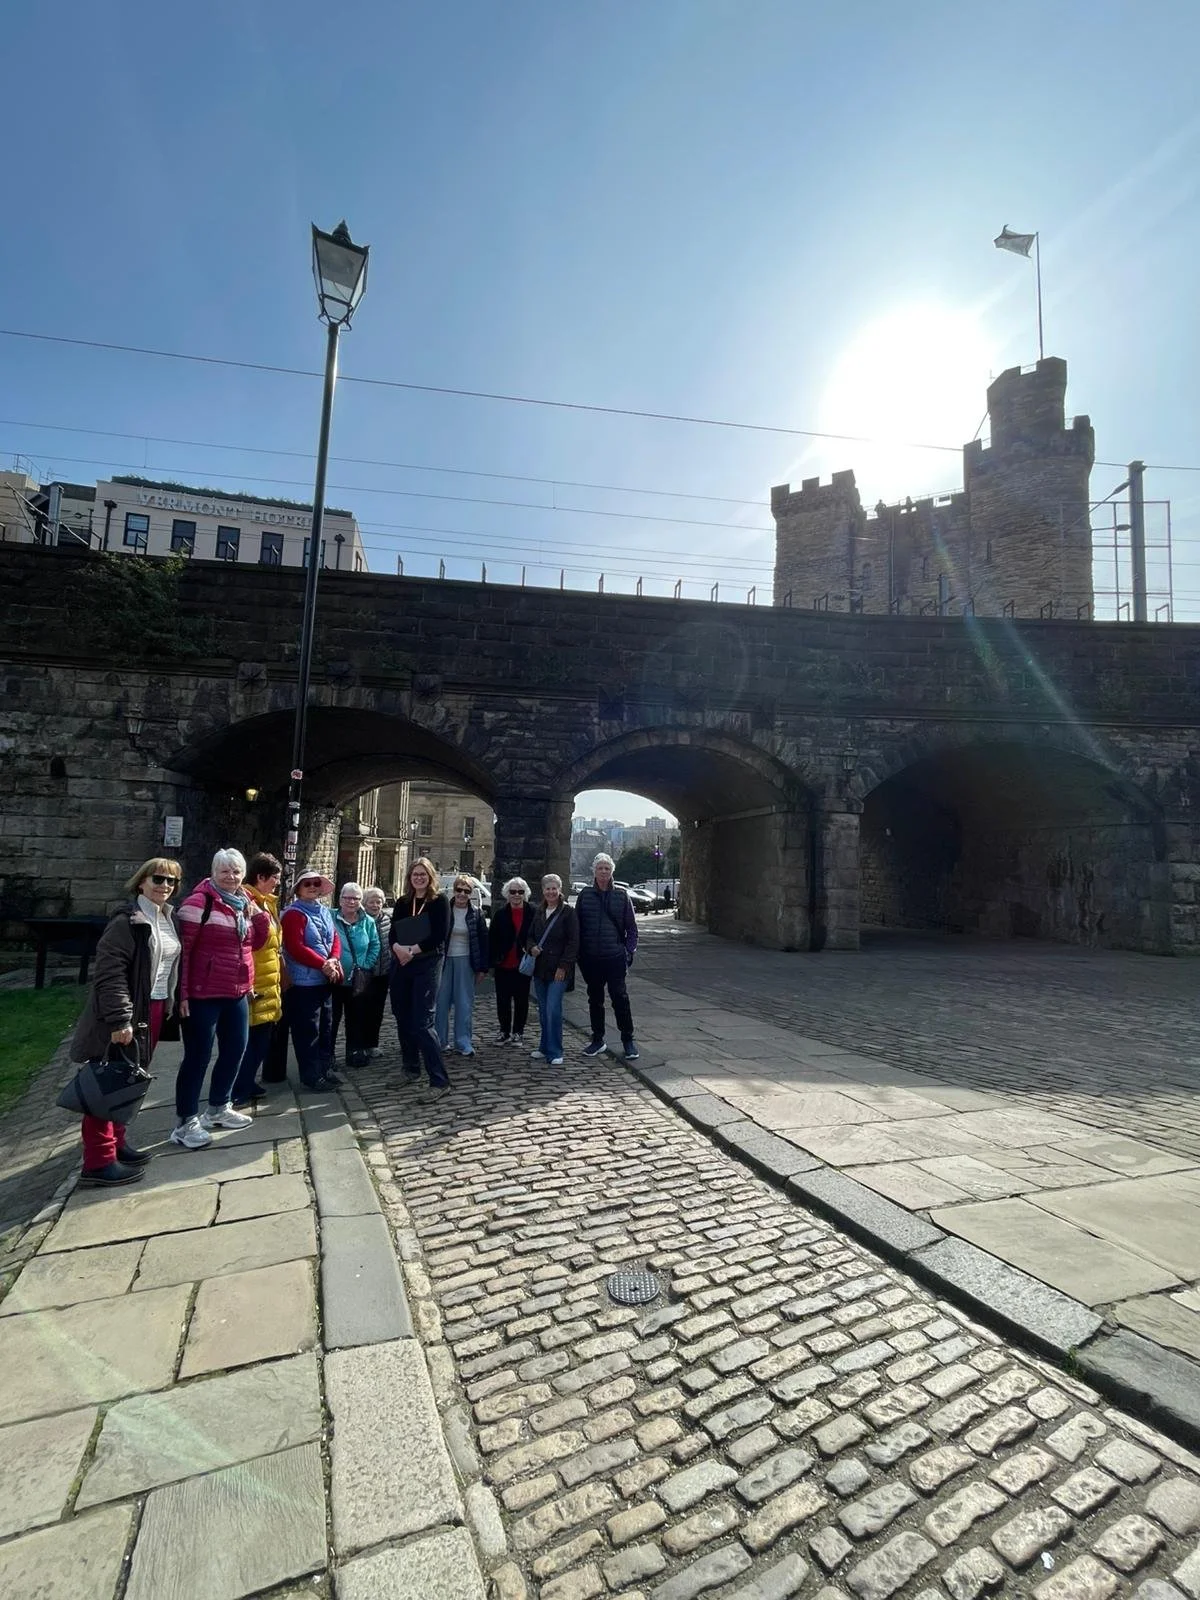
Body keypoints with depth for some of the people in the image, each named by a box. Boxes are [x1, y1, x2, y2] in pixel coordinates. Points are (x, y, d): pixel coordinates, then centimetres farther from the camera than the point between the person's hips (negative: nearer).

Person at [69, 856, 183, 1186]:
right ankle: (98, 1162, 8)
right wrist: (120, 1019, -24)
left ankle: (115, 1144, 31)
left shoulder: (168, 919, 10)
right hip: (127, 1015, -8)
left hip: (154, 1011, 9)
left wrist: (171, 1003, 16)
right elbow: (109, 972, -21)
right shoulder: (128, 921, -16)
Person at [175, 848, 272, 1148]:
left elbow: (255, 943, 17)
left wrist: (260, 917, -1)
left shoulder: (245, 903, 10)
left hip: (237, 993, 8)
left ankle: (219, 1108, 33)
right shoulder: (200, 901, -13)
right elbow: (183, 948, -16)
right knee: (198, 1056, 0)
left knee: (235, 1048, 17)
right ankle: (185, 1122, 12)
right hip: (203, 994, -8)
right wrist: (182, 991, -18)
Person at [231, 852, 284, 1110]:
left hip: (269, 983, 9)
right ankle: (239, 1093, 11)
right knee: (249, 1041, -1)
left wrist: (279, 976, 22)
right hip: (252, 985, -9)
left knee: (263, 1040, 16)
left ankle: (249, 1084, 29)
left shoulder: (267, 903, 15)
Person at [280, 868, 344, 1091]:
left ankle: (326, 1069, 27)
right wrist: (323, 964, -19)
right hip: (304, 982, -8)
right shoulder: (294, 914, -12)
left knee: (326, 1027, 16)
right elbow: (296, 948, -20)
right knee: (308, 1031, -1)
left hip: (325, 980, 8)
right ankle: (311, 1075, 8)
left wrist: (334, 959, -8)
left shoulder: (325, 912, 12)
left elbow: (335, 938, 12)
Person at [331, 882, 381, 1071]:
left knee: (355, 1018, 14)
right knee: (332, 1017, 6)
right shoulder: (330, 918, -6)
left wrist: (366, 967, -4)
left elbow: (375, 946, 5)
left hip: (358, 981, 3)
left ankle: (355, 1053, 25)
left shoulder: (368, 922, 3)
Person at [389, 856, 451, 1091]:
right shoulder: (402, 902, 12)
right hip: (401, 965, 6)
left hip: (427, 965, -6)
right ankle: (410, 1067, 31)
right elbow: (393, 933, 5)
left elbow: (439, 936, -11)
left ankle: (439, 1080, -10)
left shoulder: (439, 901, -2)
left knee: (422, 1022, -12)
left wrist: (413, 950, -17)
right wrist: (398, 948, -17)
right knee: (403, 1019, 13)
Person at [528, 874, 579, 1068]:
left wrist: (563, 966, -15)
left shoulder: (568, 912, -7)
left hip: (559, 970, -6)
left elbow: (573, 942, -10)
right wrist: (532, 947, -3)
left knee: (553, 1010, -11)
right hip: (540, 968, 6)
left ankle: (554, 1052, -1)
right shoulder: (539, 912, 11)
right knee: (543, 1011, 13)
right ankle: (545, 1048, 26)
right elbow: (530, 935, 20)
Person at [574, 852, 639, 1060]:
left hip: (615, 957, -2)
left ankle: (628, 1040, 11)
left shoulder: (621, 896, 1)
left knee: (620, 998, -2)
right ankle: (598, 1040, 26)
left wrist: (629, 951, -3)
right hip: (591, 958, 2)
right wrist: (579, 954, 1)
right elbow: (576, 926, 6)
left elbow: (631, 927, 5)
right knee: (595, 1000, 13)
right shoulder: (585, 895, 3)